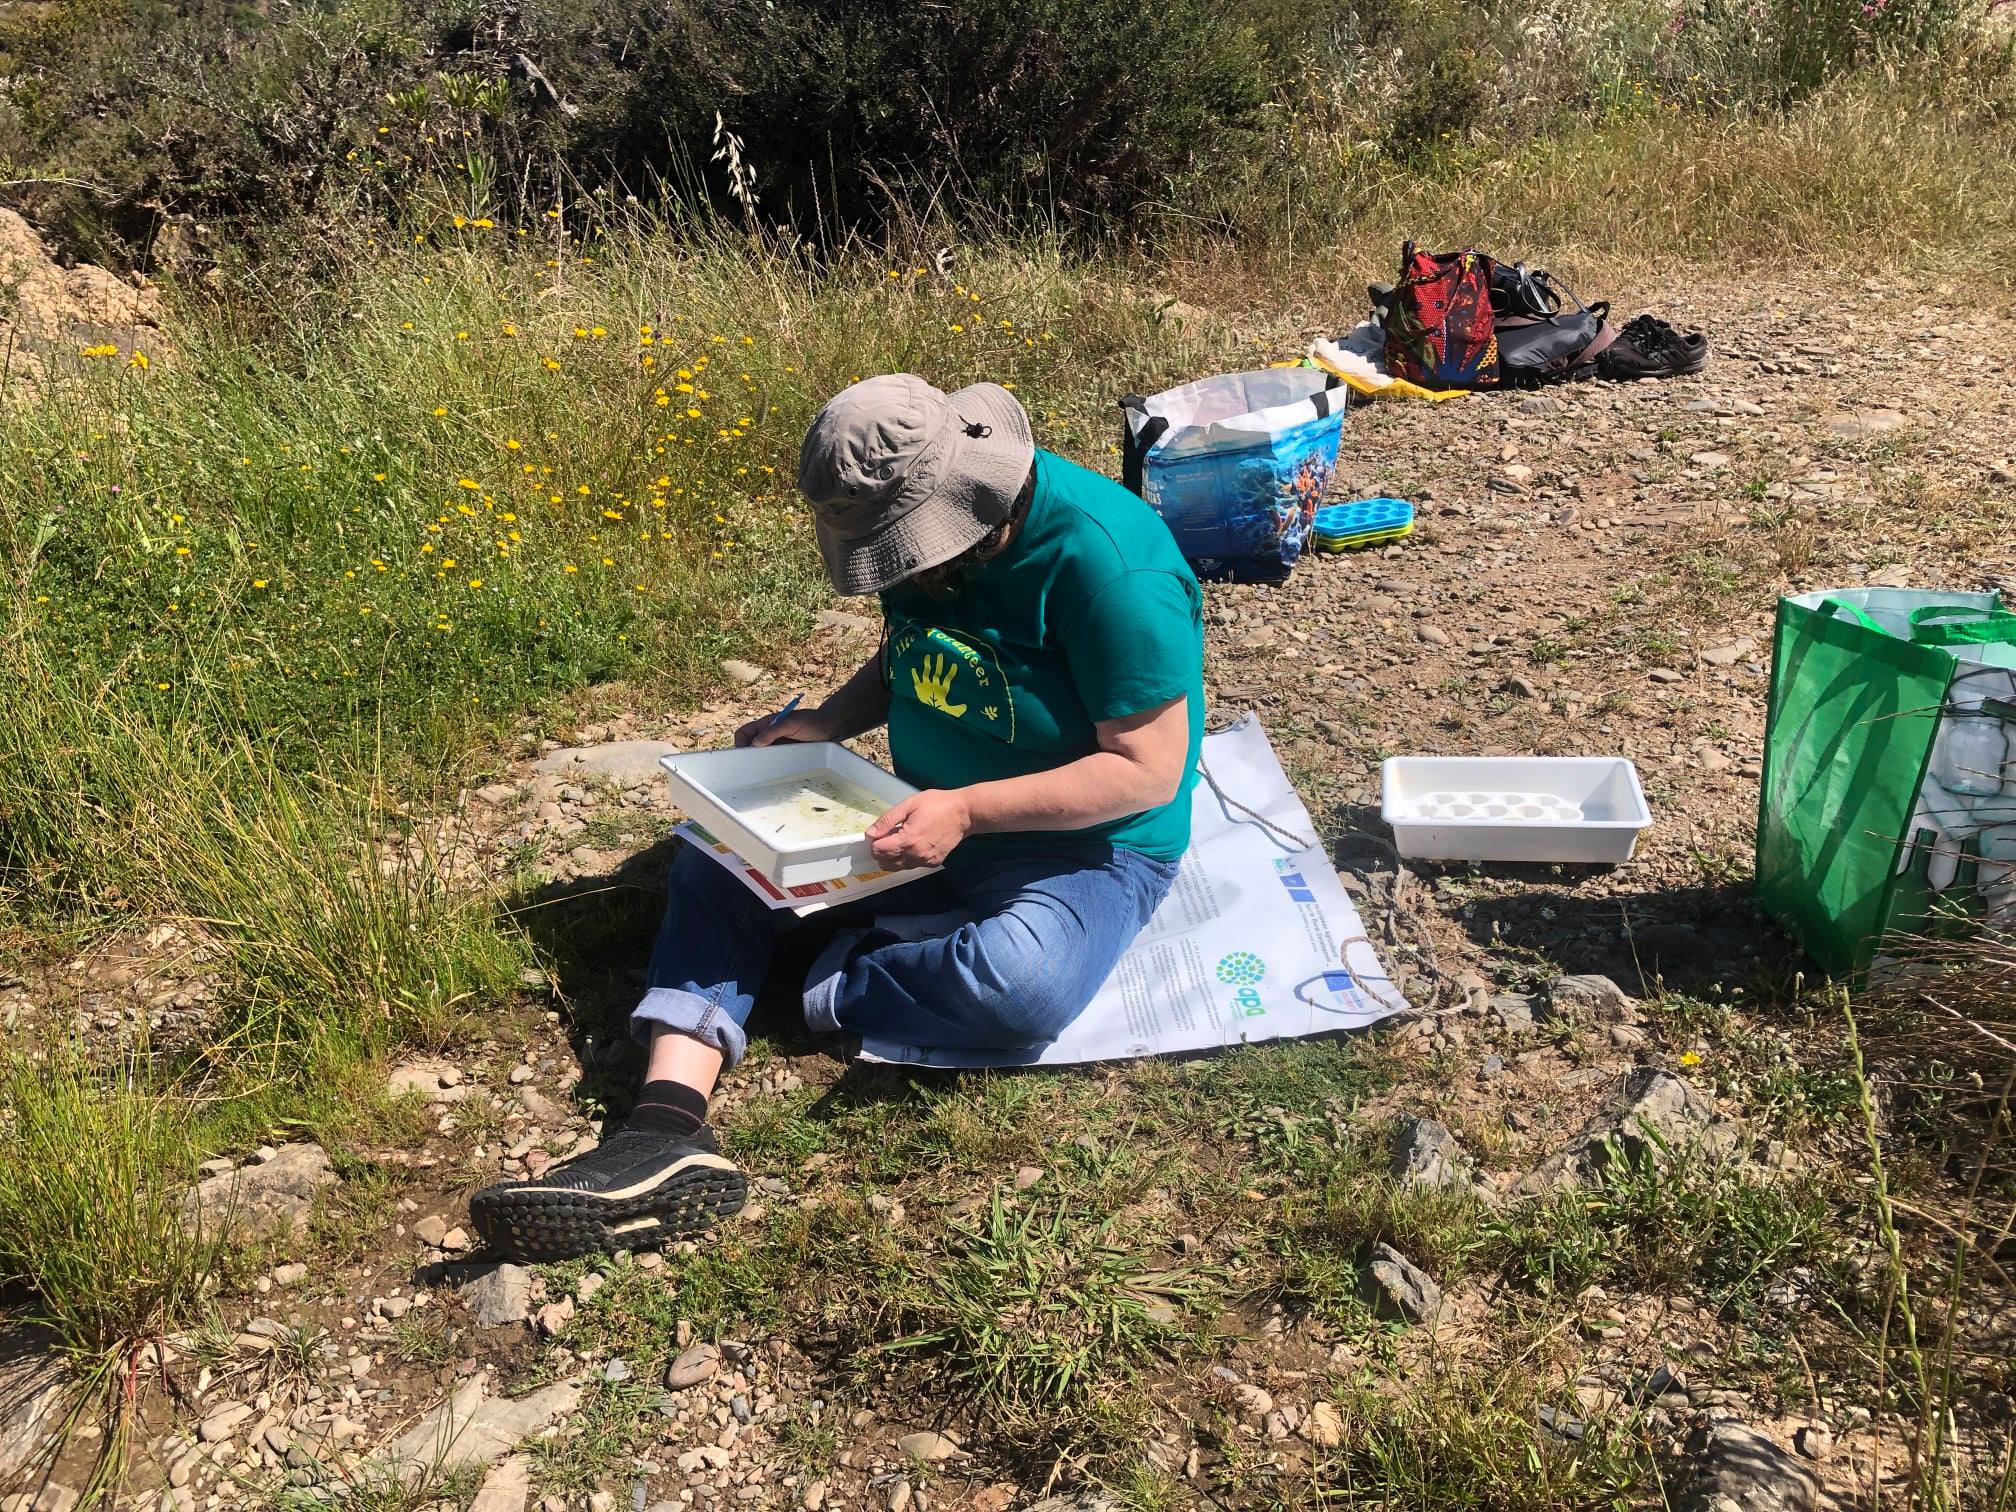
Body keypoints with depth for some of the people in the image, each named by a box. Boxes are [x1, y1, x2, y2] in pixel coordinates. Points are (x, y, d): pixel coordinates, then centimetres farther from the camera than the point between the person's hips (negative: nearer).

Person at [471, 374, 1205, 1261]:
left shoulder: (1105, 560, -26)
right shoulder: (926, 529, -3)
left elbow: (1150, 769, -24)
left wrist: (968, 809, -29)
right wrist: (822, 726, -4)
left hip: (1090, 844, -7)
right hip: (933, 821, 7)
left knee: (1016, 988, -40)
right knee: (715, 861, -6)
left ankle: (838, 987, -11)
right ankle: (666, 1131, -24)